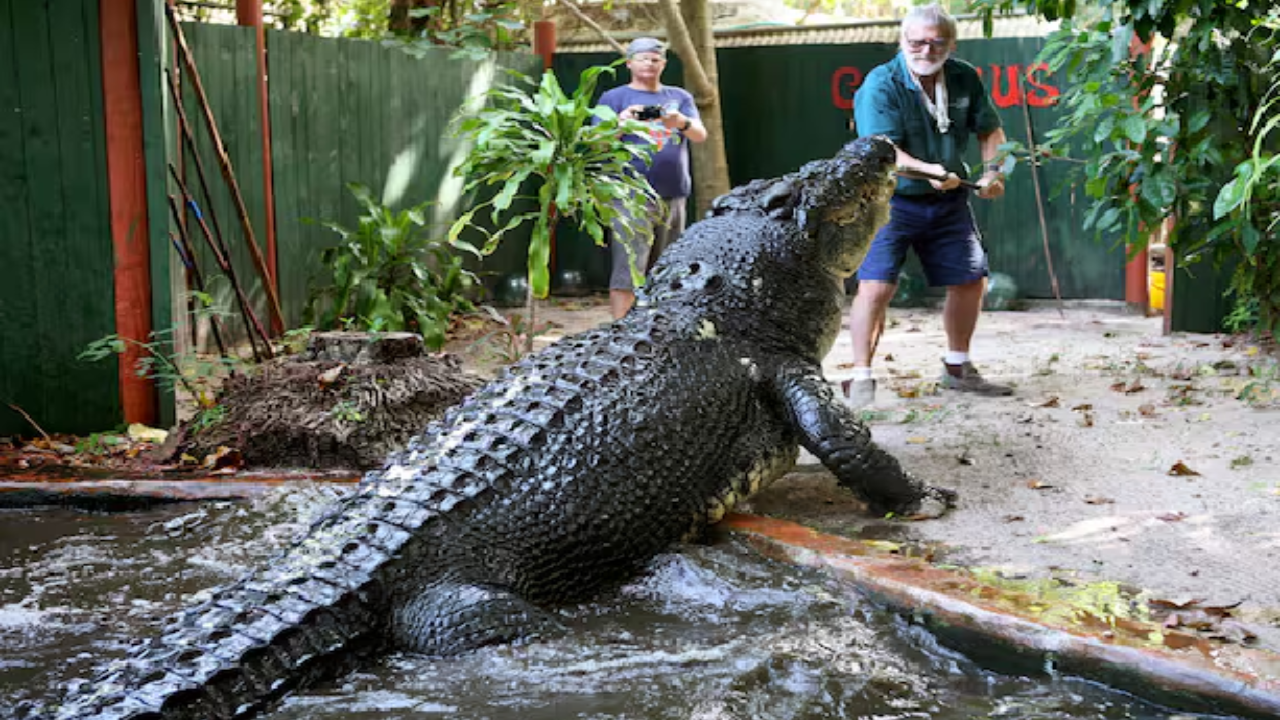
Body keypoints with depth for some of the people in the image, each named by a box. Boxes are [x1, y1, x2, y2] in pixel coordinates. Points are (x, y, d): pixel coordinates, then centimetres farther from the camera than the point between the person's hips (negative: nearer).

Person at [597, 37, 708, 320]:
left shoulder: (680, 97, 17)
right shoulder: (614, 98, 7)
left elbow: (701, 135, 4)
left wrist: (681, 122, -19)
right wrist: (620, 123, -22)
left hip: (673, 198, 4)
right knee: (627, 272, -12)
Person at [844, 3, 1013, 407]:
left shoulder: (965, 79, 1)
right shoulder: (881, 85, -16)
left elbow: (989, 130, 13)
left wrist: (992, 170, -4)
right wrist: (927, 171, -41)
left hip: (948, 202, 6)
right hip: (891, 200, -6)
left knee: (970, 280, 12)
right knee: (876, 285, -18)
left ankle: (957, 369, 32)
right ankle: (861, 379, -8)